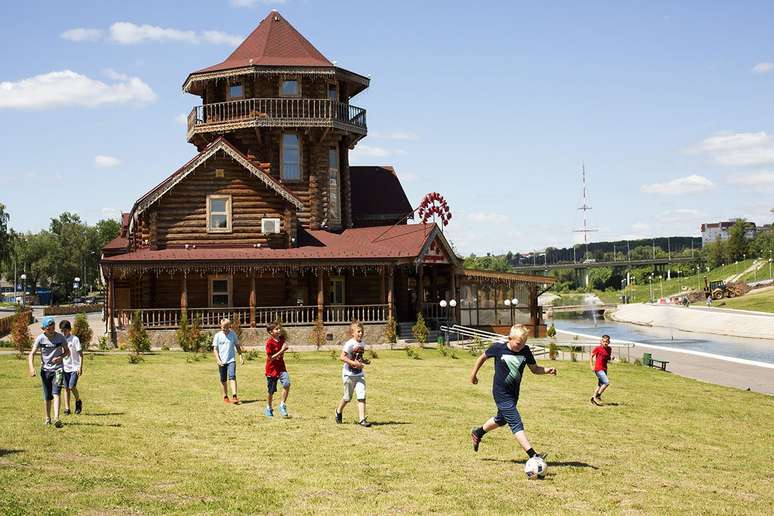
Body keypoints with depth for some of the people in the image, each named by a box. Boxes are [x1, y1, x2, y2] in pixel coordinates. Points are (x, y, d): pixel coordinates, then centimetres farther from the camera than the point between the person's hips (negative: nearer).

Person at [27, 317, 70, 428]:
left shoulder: (60, 337, -5)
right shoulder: (40, 338, -7)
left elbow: (67, 351, 8)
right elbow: (32, 354, -8)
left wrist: (60, 357, -14)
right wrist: (31, 367, -24)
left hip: (57, 368, -1)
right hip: (45, 369, 1)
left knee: (56, 393, -18)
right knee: (47, 397, 8)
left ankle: (56, 418, -28)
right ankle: (48, 418, 26)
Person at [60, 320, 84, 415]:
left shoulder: (75, 339, -7)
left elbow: (80, 354, -7)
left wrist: (80, 367, -13)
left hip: (74, 367, -5)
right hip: (65, 367, 5)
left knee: (72, 387, -14)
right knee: (66, 388, 4)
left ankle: (78, 401, 12)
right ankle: (67, 408, 8)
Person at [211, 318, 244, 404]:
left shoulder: (233, 334, 3)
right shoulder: (217, 336, -1)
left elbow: (237, 346, 13)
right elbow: (215, 349, -1)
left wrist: (240, 356, 9)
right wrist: (218, 360, -12)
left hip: (231, 360, -1)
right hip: (222, 361, 1)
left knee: (232, 377, -16)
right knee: (223, 380, 9)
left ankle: (234, 396, -24)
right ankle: (225, 397, 24)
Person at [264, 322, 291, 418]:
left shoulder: (282, 338, 0)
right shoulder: (269, 343, -19)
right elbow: (270, 358, -21)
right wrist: (281, 351, -25)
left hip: (281, 367, 4)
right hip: (272, 369, -4)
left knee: (287, 384, -19)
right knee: (271, 391, 8)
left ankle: (282, 405, -5)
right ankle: (268, 409, 30)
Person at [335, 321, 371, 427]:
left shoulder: (362, 343, 6)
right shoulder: (349, 344, -17)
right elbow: (342, 357, -24)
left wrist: (364, 361, 2)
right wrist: (354, 363, -29)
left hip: (359, 374, 5)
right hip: (349, 374, -5)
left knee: (361, 396, -8)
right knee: (348, 397, 10)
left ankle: (362, 419, -10)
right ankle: (338, 411, 39)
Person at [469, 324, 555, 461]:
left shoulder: (525, 351, -4)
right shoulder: (498, 348, -15)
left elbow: (535, 369, 4)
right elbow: (482, 358, 2)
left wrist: (547, 370, -16)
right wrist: (473, 374, 11)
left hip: (513, 393, 7)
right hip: (501, 393, -6)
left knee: (501, 419, 25)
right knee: (516, 423, -14)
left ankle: (477, 433, 50)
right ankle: (533, 455, -20)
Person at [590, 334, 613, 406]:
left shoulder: (609, 349, 8)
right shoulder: (598, 348, -9)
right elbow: (591, 356, -3)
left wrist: (611, 358, -2)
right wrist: (591, 366, -10)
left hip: (604, 369, 7)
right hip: (598, 369, -7)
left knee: (601, 385, 12)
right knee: (607, 382, -17)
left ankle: (593, 398, 22)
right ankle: (597, 396, -8)